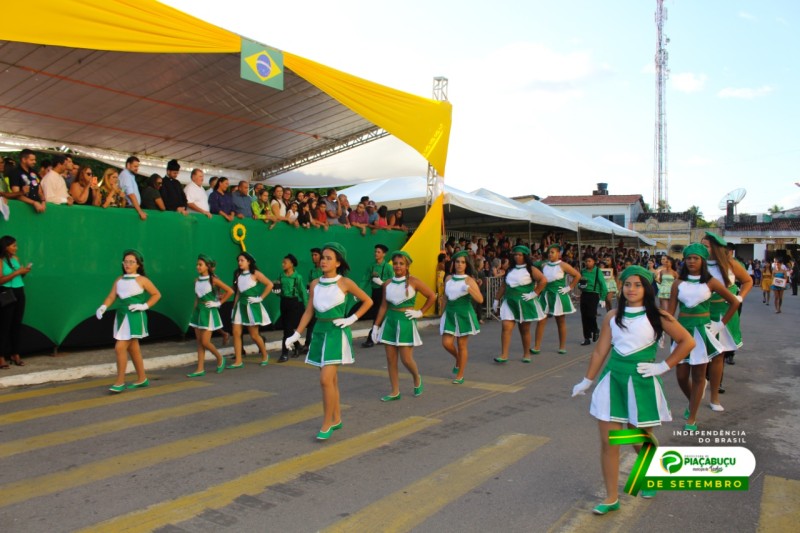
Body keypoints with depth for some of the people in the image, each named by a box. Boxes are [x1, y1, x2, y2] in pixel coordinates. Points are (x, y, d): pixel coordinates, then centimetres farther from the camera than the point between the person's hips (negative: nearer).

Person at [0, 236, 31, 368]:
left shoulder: (15, 258, 10)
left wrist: (24, 272, -4)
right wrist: (17, 272, -19)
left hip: (19, 293, 7)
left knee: (17, 324, 9)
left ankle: (15, 354, 17)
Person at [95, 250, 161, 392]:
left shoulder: (141, 280, -4)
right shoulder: (119, 280, 10)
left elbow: (157, 294, 0)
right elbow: (111, 296, 2)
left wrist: (144, 306, -11)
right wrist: (103, 307, -16)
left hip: (135, 317, -6)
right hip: (122, 316, 6)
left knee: (120, 347, -14)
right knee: (133, 349, 13)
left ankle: (120, 382, -5)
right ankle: (142, 379, 25)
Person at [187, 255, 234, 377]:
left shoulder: (213, 280, -10)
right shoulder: (197, 280, 7)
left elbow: (230, 291, -12)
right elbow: (196, 298, 16)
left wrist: (218, 303, -9)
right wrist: (194, 312, 12)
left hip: (209, 312, -6)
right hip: (198, 311, 6)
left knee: (205, 342, -8)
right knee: (199, 342, 6)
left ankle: (220, 359, 18)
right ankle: (200, 369, 10)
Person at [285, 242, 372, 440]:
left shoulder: (345, 283, -7)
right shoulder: (315, 284, 5)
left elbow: (368, 301, 2)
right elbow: (308, 312, 8)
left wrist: (352, 319, -6)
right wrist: (296, 335, 2)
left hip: (337, 334, -5)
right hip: (320, 333, 5)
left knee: (326, 380, -12)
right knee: (331, 380, 13)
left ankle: (327, 423, 1)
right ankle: (336, 419, 26)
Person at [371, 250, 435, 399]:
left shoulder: (413, 281, -6)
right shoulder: (387, 284, 5)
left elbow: (432, 296, 0)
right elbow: (383, 307, 8)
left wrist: (420, 312, -3)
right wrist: (376, 326, 5)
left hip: (406, 322, -4)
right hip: (390, 322, 4)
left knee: (406, 359, -4)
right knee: (390, 359, 5)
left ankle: (417, 378, 28)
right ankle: (395, 392, 15)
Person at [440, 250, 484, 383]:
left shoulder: (469, 280, -7)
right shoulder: (448, 278, 6)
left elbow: (480, 299, -16)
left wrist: (469, 289, -31)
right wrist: (442, 314, 17)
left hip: (464, 314, -4)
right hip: (450, 313, 4)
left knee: (462, 345, 3)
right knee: (446, 343, -4)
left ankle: (460, 375, 15)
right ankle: (458, 360, 29)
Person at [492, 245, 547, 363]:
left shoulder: (531, 269, -4)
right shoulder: (510, 270, 12)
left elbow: (543, 280, -15)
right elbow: (503, 286, 16)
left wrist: (534, 293, -16)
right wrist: (496, 299, 14)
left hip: (525, 303, -3)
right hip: (510, 303, 3)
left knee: (524, 330, 8)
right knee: (506, 327, -10)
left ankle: (526, 354, 23)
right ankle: (504, 355, -10)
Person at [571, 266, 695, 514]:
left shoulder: (657, 316, -3)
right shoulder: (613, 316, 3)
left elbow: (687, 341, -1)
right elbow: (600, 350, 7)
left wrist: (663, 366, -6)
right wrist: (587, 381, 10)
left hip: (641, 382, -2)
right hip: (613, 380, 2)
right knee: (608, 441, 0)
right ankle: (611, 498, 12)